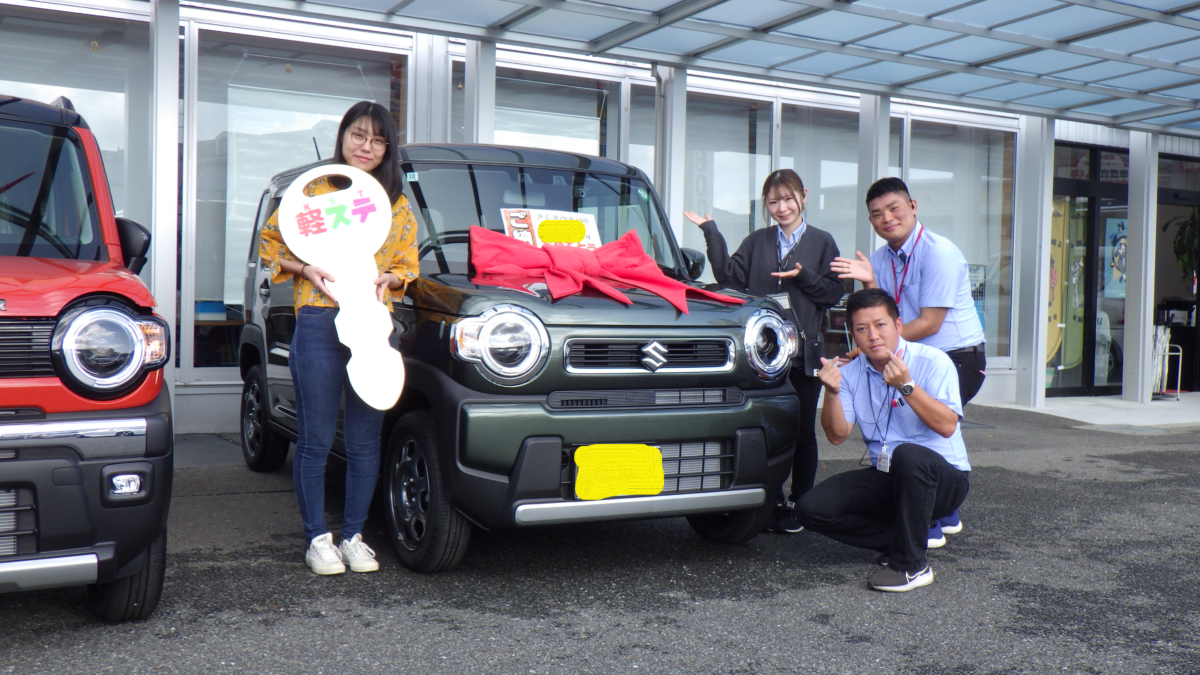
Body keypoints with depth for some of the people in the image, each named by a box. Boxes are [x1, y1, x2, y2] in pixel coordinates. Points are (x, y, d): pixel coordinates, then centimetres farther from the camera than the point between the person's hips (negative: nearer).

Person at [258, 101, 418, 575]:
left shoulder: (397, 203, 15)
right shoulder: (312, 190, 8)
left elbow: (408, 265, 19)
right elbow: (270, 242, 11)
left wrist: (388, 278, -3)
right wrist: (305, 269, -6)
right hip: (318, 324, -2)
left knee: (365, 439, 5)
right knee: (316, 438, -1)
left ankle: (353, 536, 16)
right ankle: (317, 538, 10)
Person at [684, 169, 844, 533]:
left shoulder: (822, 242, 8)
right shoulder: (756, 242, 14)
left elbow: (834, 292, 2)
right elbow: (730, 276, 1)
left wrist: (803, 277, -14)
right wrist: (711, 232, -2)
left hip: (804, 351, -2)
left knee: (802, 432, 5)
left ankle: (800, 504, 16)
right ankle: (773, 503, 15)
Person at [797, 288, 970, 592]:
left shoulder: (933, 361, -10)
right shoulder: (851, 372, 3)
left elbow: (947, 426, -22)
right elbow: (837, 436, -4)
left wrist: (906, 386, -31)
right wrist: (832, 393, -20)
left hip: (944, 478, -4)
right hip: (886, 477, 5)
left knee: (908, 455, -40)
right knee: (812, 508, -15)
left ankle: (911, 565, -23)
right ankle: (901, 540, -2)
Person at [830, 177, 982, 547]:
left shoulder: (938, 252, -16)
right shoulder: (880, 259, 7)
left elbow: (930, 323, -19)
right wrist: (870, 284, -13)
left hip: (957, 359, -8)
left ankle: (929, 526, -3)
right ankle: (945, 515, 26)